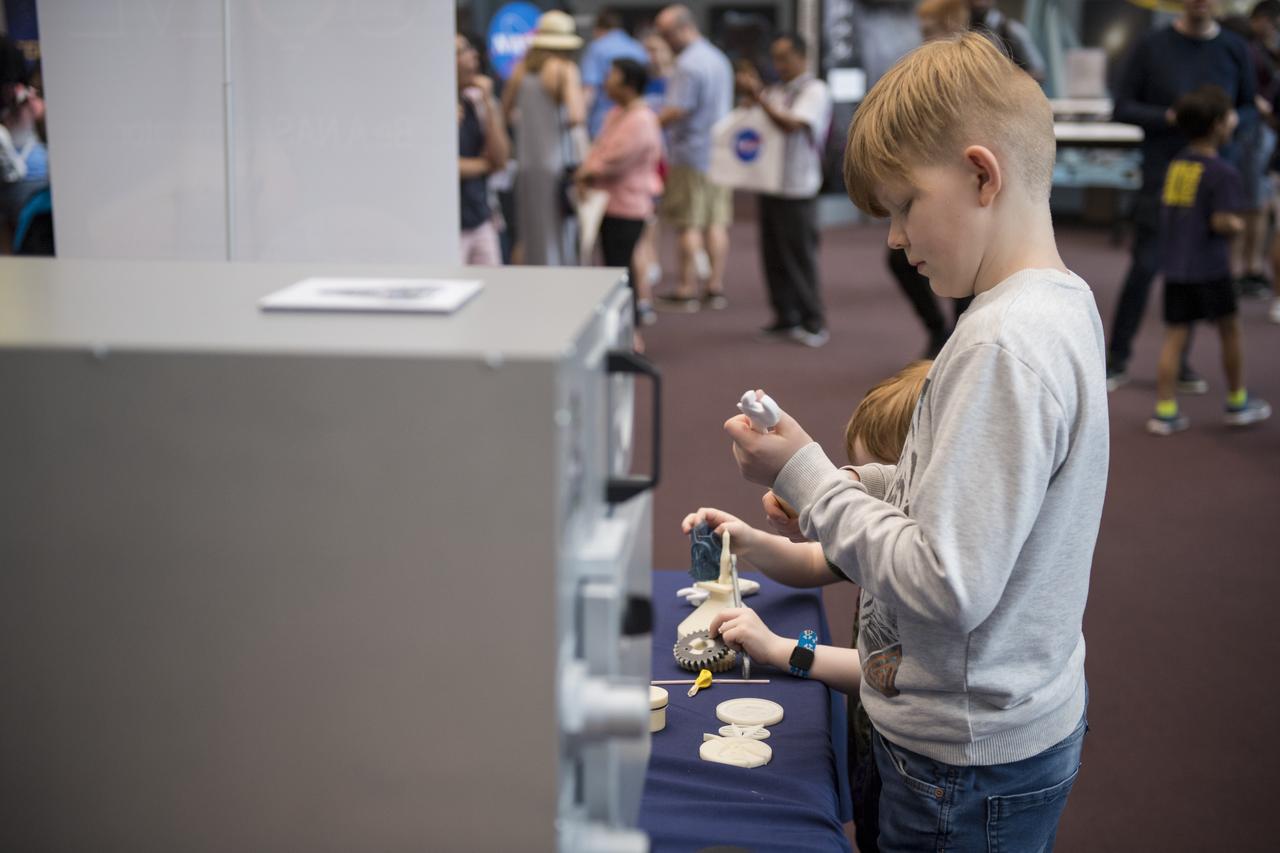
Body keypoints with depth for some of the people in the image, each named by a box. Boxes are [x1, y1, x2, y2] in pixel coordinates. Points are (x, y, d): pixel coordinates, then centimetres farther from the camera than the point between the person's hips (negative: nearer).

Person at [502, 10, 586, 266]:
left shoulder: (521, 68, 7)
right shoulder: (565, 70, -10)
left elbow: (506, 109, 16)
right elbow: (576, 116, -21)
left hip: (526, 164, 5)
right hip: (558, 165, -5)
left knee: (527, 236, 15)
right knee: (557, 236, 2)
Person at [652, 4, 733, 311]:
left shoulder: (688, 64, -16)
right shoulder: (719, 58, 14)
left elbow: (676, 111, -22)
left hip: (691, 152, -8)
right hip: (719, 153, 8)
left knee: (690, 225, -3)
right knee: (717, 224, 9)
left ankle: (687, 290, 0)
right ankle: (716, 288, 11)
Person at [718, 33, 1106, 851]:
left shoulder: (1002, 345, -27)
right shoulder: (1064, 303, 4)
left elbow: (943, 589, -28)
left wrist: (805, 476, -17)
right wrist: (833, 481, 0)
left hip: (969, 762, -9)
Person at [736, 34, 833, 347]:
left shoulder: (815, 91, -7)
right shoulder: (776, 91, 15)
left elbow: (791, 124, -21)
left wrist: (759, 96, -22)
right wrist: (751, 95, 4)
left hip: (797, 190, -7)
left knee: (799, 257, -4)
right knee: (773, 256, 10)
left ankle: (813, 323, 5)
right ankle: (786, 318, 19)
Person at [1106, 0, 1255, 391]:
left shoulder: (1234, 49, 6)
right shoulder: (1153, 46, -1)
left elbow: (1249, 108, 15)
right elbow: (1122, 107, 1)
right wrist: (1168, 117, -15)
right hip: (1162, 173, -3)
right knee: (1145, 266, -7)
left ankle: (1180, 361, 16)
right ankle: (1117, 359, 5)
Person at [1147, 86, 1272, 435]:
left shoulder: (1176, 164, 8)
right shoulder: (1223, 172, -13)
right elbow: (1222, 221, -21)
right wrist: (1238, 225, 0)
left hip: (1174, 266, 5)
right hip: (1209, 268, -5)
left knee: (1174, 336, 6)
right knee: (1230, 331, 13)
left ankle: (1164, 410, 3)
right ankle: (1237, 403, 26)